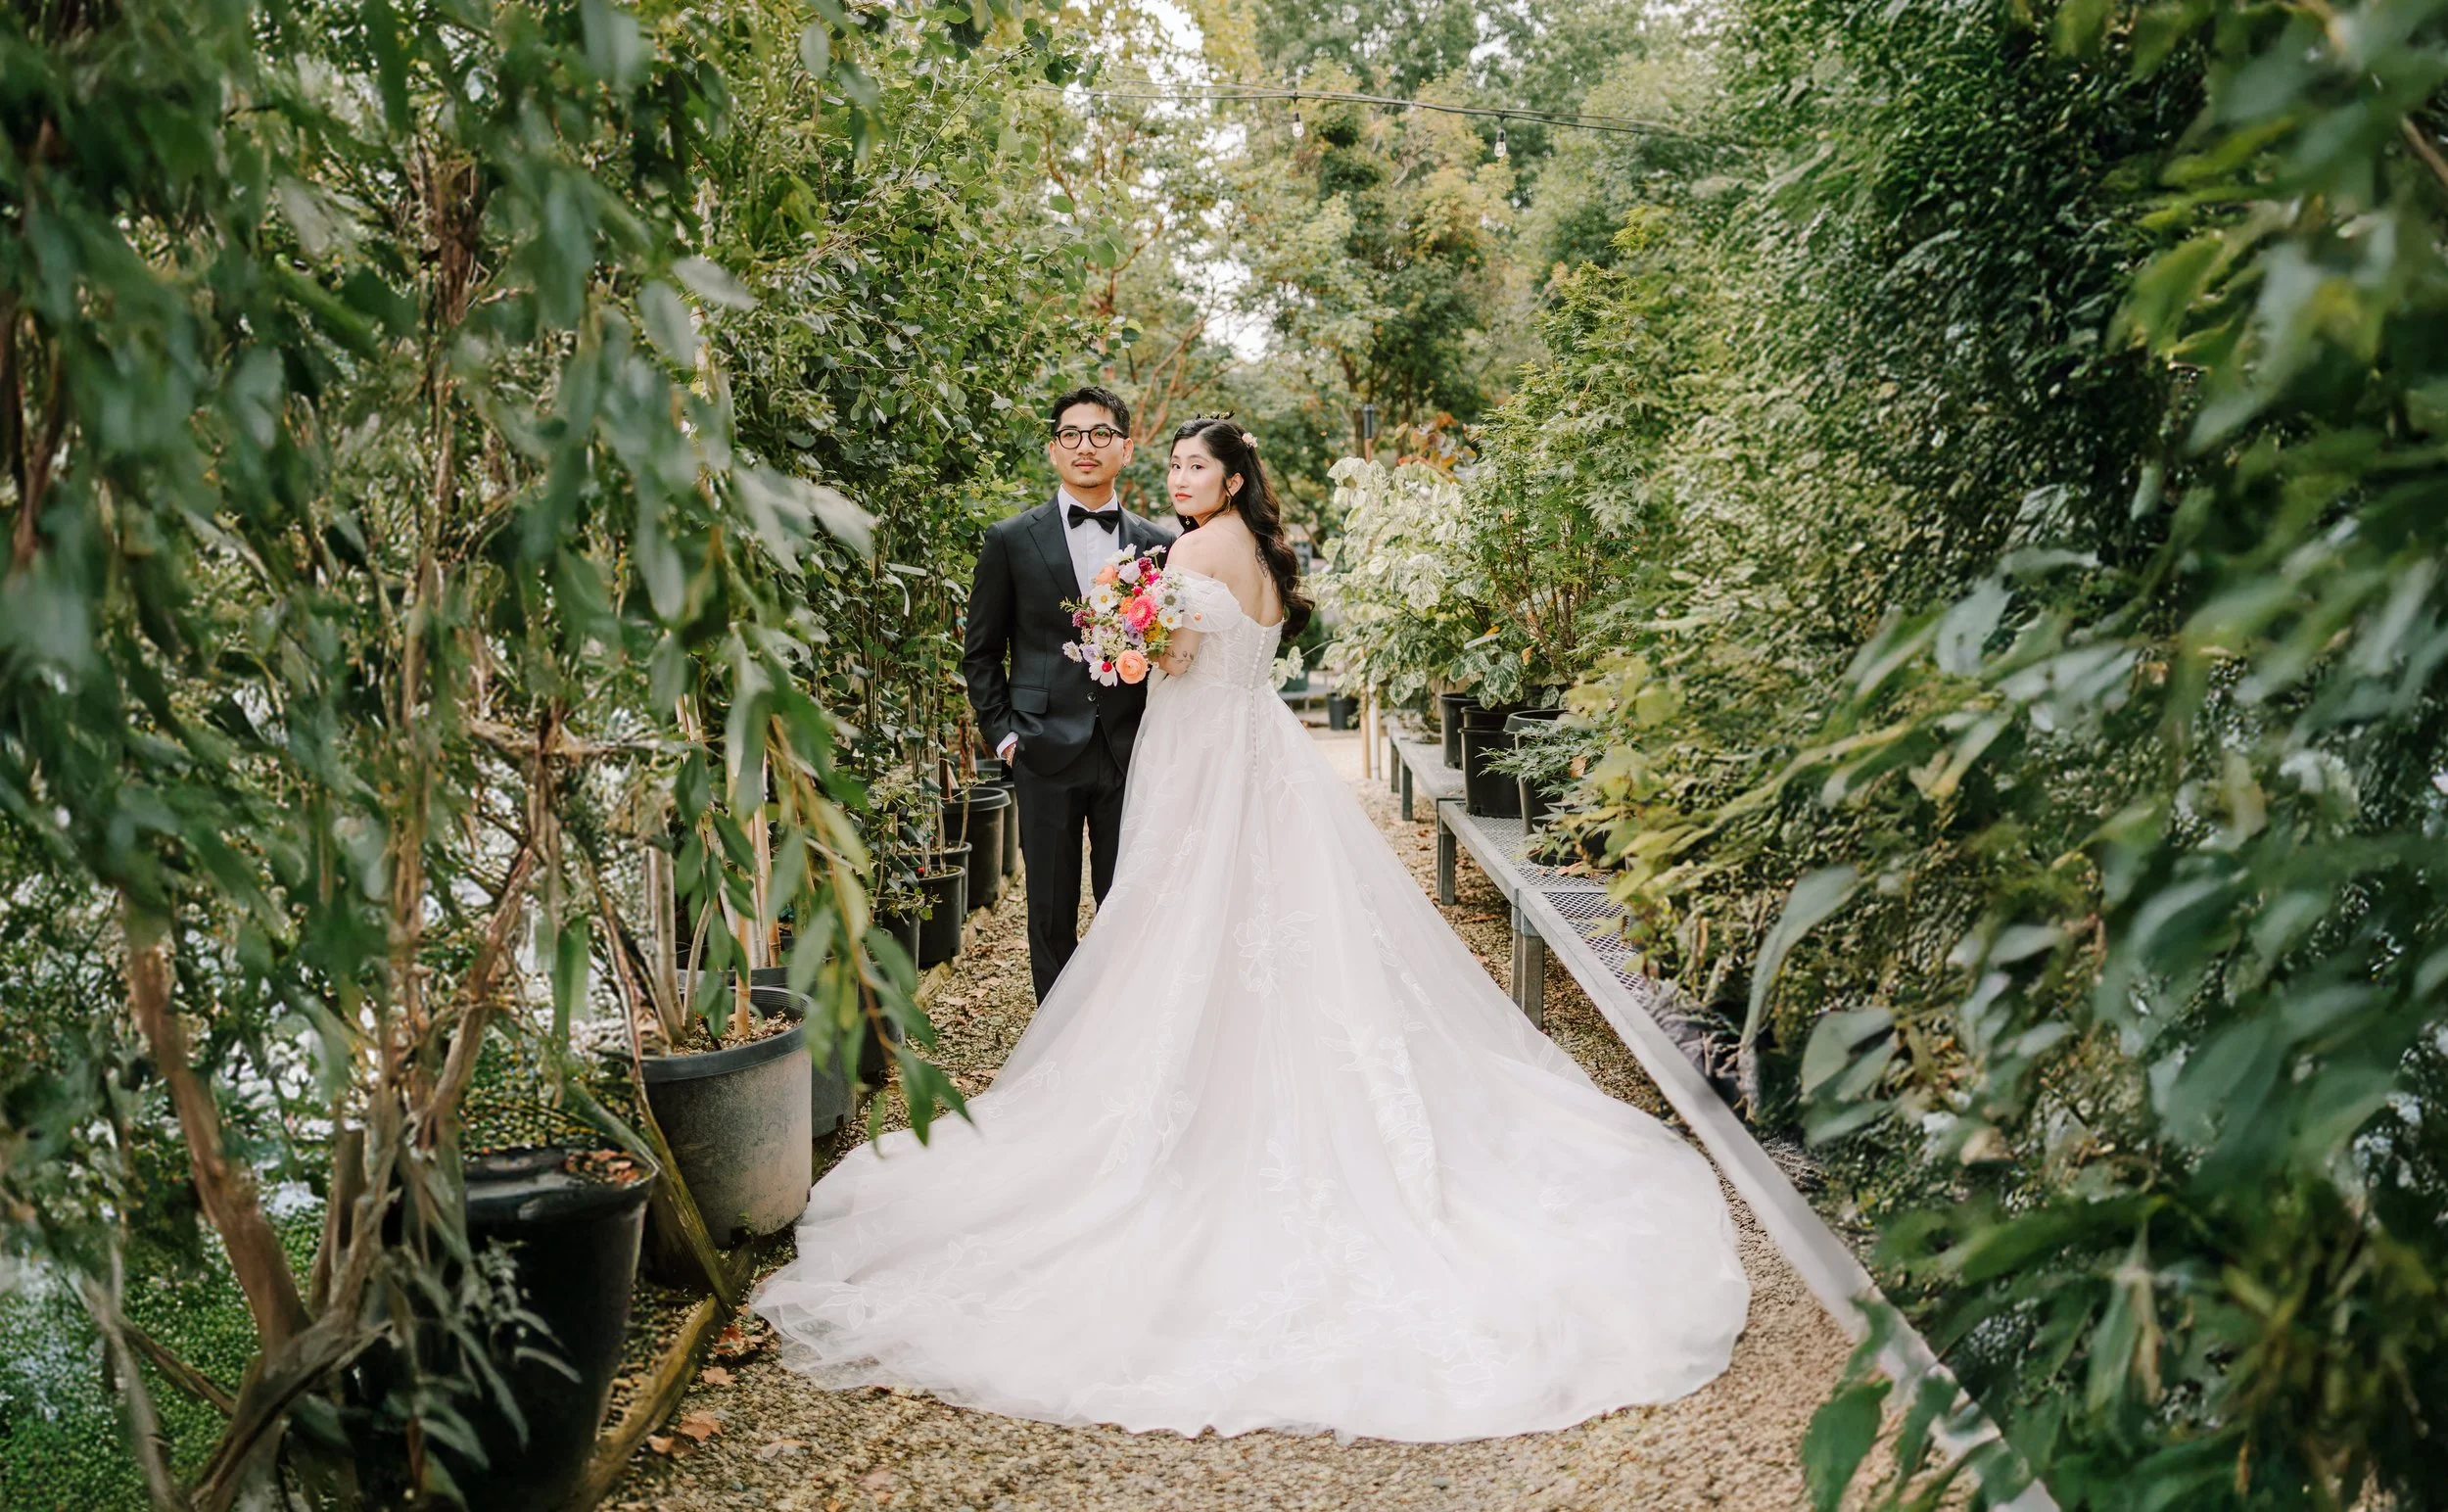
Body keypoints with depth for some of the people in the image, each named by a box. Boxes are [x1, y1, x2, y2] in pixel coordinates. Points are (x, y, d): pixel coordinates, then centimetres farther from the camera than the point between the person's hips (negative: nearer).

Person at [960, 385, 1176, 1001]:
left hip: (1133, 752, 1)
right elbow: (981, 651, 7)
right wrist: (1002, 734, -2)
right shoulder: (1011, 540, 3)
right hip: (1047, 753, -1)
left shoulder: (1159, 543, 7)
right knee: (1052, 915, 7)